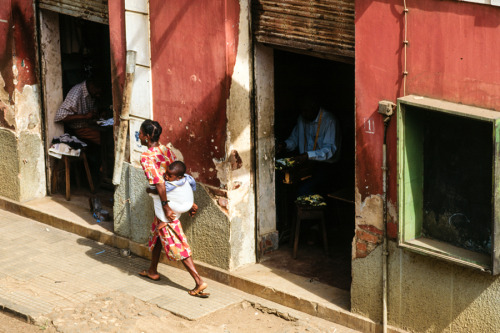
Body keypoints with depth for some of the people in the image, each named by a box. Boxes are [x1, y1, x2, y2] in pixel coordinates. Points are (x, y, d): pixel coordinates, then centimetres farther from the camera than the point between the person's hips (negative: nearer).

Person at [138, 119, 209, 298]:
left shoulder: (147, 157, -19)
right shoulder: (166, 151, 5)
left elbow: (159, 183, -27)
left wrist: (166, 207, -22)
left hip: (165, 204, -9)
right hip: (174, 199, 9)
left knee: (176, 244, -5)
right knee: (156, 234, 27)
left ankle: (199, 282, -8)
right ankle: (152, 271, 44)